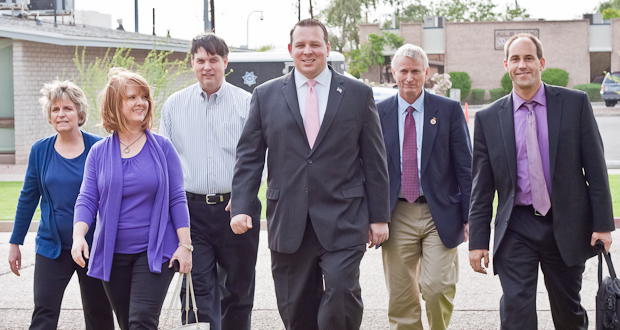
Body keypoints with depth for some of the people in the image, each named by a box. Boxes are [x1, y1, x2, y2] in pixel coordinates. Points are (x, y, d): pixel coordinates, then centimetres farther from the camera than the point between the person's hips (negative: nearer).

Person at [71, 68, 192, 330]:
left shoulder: (162, 148, 0)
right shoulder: (99, 152, 4)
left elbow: (177, 198, 1)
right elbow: (87, 200, 0)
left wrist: (185, 245, -4)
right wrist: (78, 236, -17)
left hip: (154, 252, -2)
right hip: (113, 255, 3)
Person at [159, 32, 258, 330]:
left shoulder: (247, 103, 2)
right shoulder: (174, 105, 8)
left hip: (236, 209, 0)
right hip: (191, 210, 1)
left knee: (238, 292, 11)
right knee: (198, 294, -5)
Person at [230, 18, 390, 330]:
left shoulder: (358, 94, 6)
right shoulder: (265, 95, 8)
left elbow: (374, 160, 6)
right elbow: (248, 157, 7)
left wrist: (379, 216, 3)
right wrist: (241, 208, -5)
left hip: (343, 220, -1)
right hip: (288, 222, 2)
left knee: (342, 292, -17)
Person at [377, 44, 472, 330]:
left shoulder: (449, 110, 2)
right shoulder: (378, 113, 6)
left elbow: (465, 167, 2)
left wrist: (470, 216, -3)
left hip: (440, 215, -1)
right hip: (397, 217, 2)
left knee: (438, 289, -10)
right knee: (401, 297, 4)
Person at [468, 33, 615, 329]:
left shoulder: (575, 103, 0)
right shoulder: (488, 118, 2)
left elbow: (595, 168, 0)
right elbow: (481, 187, 4)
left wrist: (603, 224, -4)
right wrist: (478, 240, 1)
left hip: (566, 226, 0)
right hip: (516, 229, 0)